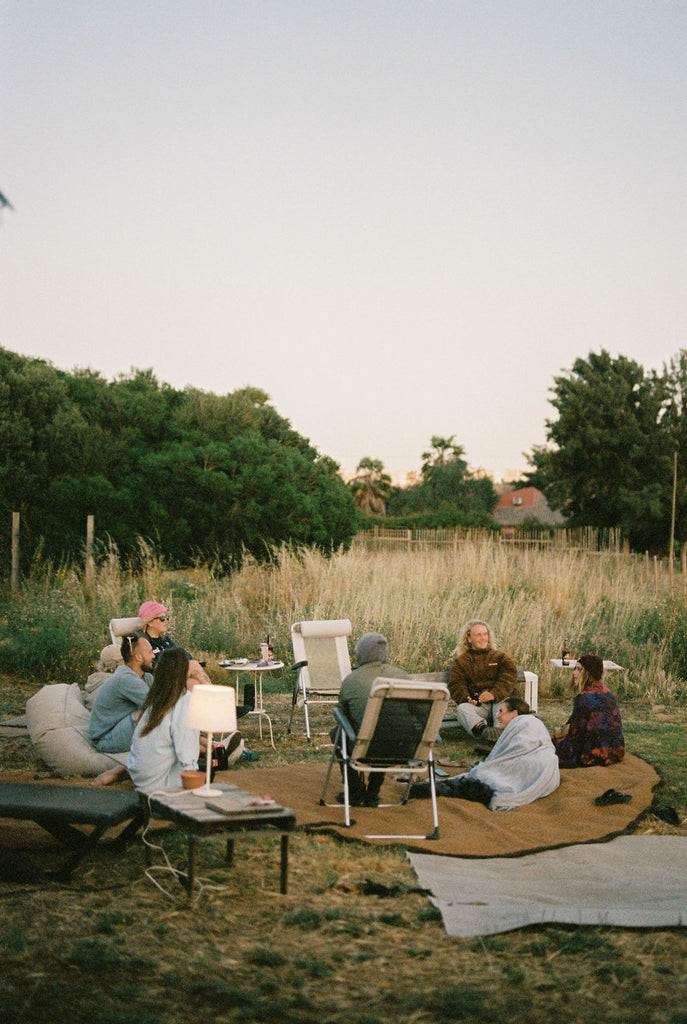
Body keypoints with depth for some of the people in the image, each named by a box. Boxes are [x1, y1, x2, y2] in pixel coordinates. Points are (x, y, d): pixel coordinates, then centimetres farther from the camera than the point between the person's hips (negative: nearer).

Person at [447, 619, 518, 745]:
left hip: (499, 700, 0)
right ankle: (482, 728, -62)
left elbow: (508, 679, 3)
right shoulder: (460, 661, 23)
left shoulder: (501, 657, 22)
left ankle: (500, 731, -64)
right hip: (476, 704, 0)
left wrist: (494, 694, -18)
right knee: (462, 709, -33)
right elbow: (456, 685, 8)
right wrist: (466, 698, -16)